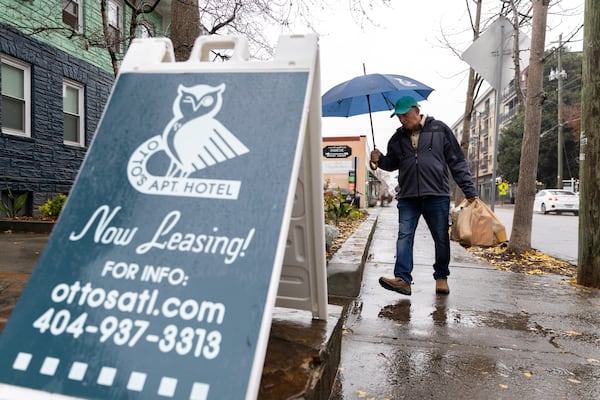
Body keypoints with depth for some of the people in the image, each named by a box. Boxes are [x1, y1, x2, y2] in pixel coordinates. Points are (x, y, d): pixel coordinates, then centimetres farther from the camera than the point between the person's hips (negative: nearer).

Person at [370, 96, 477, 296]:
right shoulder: (398, 138, 12)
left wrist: (469, 191, -1)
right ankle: (402, 279, -6)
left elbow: (457, 162, 3)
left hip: (437, 195, -2)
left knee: (441, 238, 7)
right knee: (404, 236, -6)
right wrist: (380, 160, -1)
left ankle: (441, 277, 22)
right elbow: (392, 164, 23)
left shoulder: (440, 129, 2)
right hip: (408, 197, 3)